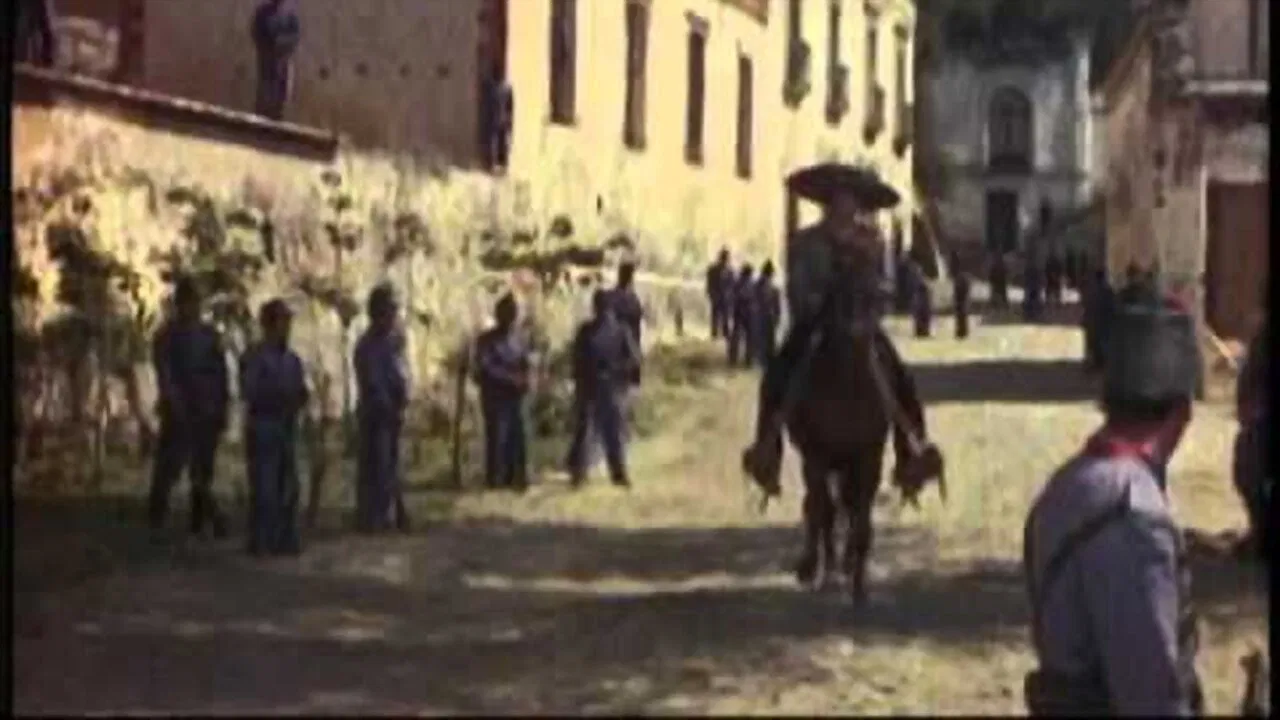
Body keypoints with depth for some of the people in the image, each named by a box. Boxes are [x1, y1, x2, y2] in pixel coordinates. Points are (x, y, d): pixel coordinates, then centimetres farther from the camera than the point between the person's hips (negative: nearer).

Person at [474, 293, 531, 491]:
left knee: (516, 436, 1)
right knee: (496, 436, -8)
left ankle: (513, 476, 8)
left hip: (514, 395, 4)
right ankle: (494, 478, -3)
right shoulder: (487, 339, -2)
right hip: (494, 395, -4)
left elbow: (525, 366, 17)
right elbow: (485, 368, -11)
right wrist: (511, 378, -15)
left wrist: (524, 382, -4)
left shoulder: (520, 340, 12)